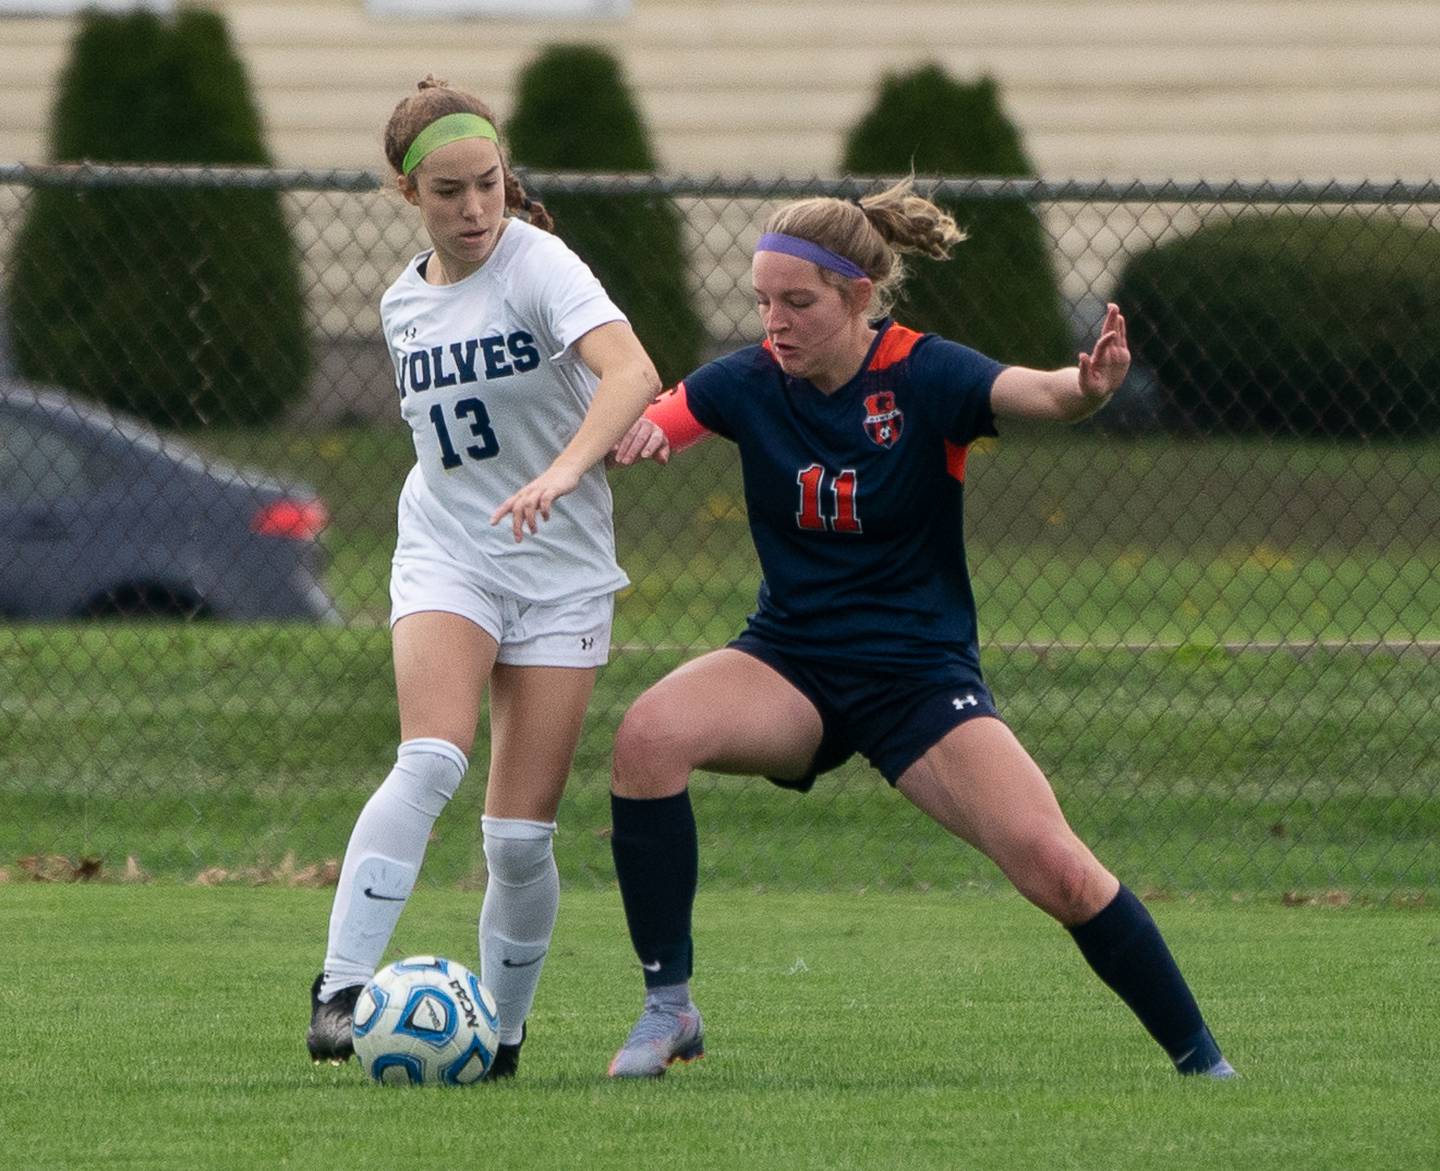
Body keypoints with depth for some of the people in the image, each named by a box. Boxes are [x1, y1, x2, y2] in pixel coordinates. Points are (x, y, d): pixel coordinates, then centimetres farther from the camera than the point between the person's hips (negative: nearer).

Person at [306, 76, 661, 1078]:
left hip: (561, 571, -2)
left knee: (520, 834, -5)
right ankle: (342, 989, -28)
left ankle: (501, 1030, 14)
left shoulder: (537, 265, -12)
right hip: (444, 554, 2)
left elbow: (633, 373, -30)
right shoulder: (403, 304, 6)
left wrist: (565, 470, -44)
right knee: (432, 762, -25)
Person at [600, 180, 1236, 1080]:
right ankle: (669, 1007, -16)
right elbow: (644, 423, -10)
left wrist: (1089, 388, -54)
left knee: (1056, 868, -18)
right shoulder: (753, 383, -4)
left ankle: (1200, 1059, 2)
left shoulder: (924, 376, -14)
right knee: (650, 735, -28)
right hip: (790, 663, 2)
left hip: (922, 672, -2)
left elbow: (1035, 393, -30)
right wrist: (637, 432, -35)